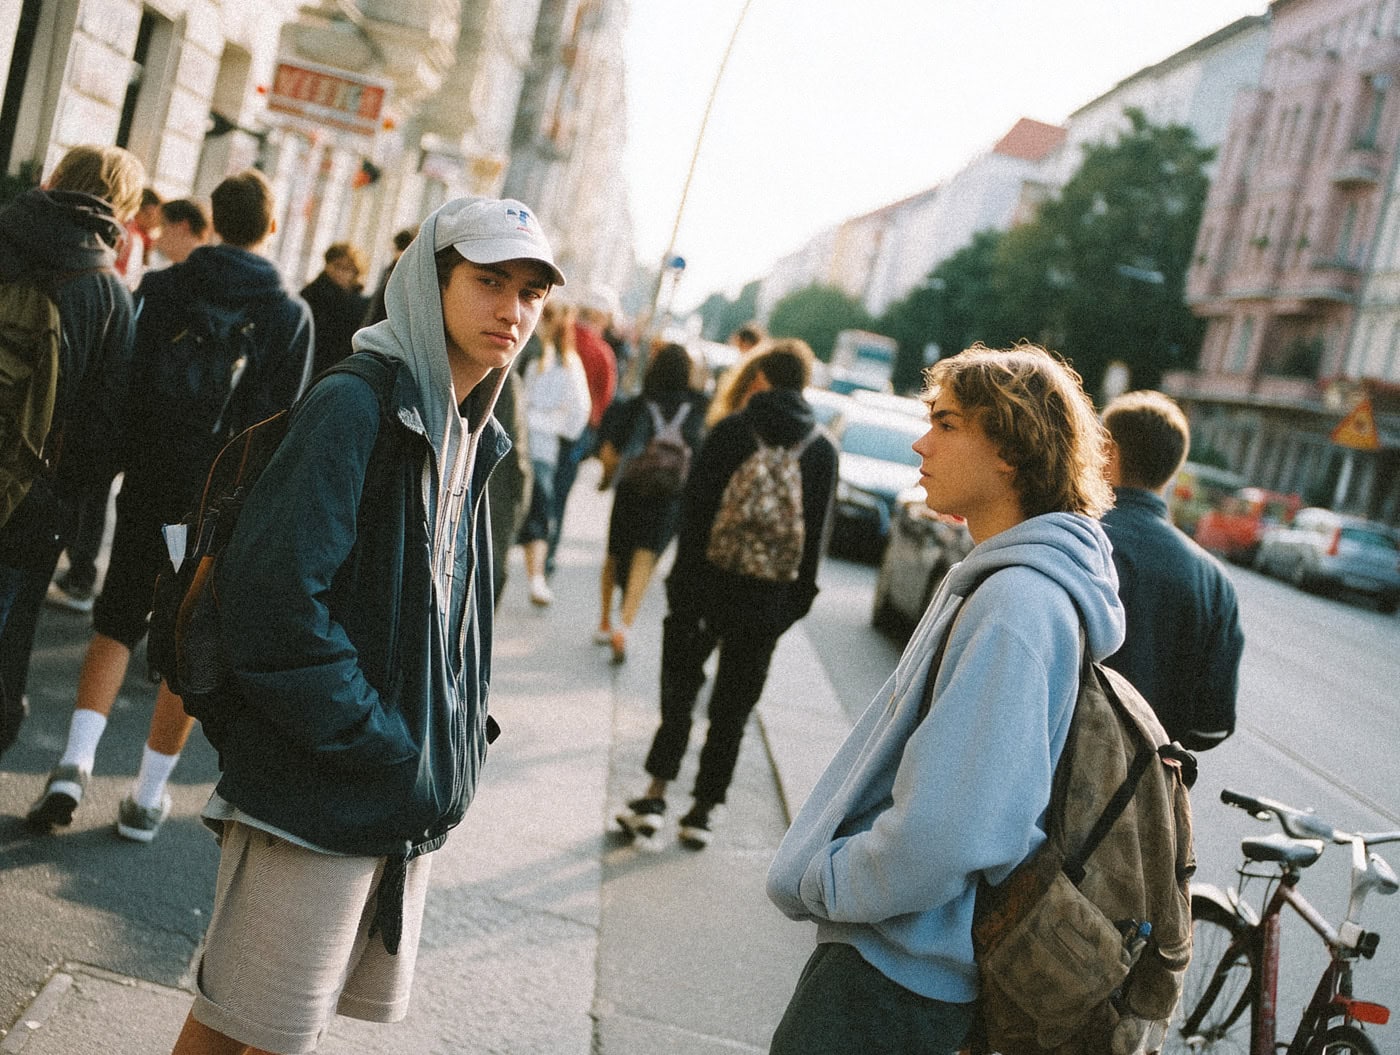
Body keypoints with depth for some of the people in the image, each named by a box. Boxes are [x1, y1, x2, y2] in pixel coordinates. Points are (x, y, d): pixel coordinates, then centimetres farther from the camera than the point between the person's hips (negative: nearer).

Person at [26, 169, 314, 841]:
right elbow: (281, 422, -5)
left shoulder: (160, 288, -2)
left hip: (149, 489, 1)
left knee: (116, 624, 15)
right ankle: (148, 797, 13)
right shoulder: (291, 314, -4)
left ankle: (75, 761, -2)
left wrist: (125, 461, 8)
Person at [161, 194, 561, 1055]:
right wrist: (387, 750, -18)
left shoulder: (473, 435, 11)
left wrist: (457, 735, 6)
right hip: (316, 791, -8)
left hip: (413, 802, 8)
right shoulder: (356, 409, -16)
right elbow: (273, 597, -24)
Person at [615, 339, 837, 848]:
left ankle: (656, 796, 4)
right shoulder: (823, 450, 2)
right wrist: (798, 595, 8)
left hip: (708, 584, -2)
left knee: (679, 691, 10)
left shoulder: (730, 430, -6)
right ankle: (704, 809, 12)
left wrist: (684, 576, -1)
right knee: (733, 707, 10)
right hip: (768, 599, 2)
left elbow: (695, 507, -7)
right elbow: (817, 533, 3)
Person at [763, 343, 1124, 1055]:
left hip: (895, 981, -9)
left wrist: (827, 879, -14)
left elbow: (942, 834, -30)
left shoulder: (1017, 605, -25)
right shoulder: (995, 582, 9)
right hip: (892, 953, 9)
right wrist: (827, 868, 11)